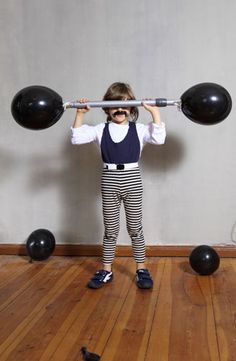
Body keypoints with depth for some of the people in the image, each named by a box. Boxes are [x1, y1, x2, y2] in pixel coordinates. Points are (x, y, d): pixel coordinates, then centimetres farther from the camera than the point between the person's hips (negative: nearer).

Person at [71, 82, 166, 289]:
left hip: (132, 181, -1)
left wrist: (155, 112, -11)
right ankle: (106, 271, 20)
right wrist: (80, 114, -6)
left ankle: (142, 270, 19)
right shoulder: (101, 130, 7)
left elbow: (159, 138, -10)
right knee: (110, 229, 9)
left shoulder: (139, 129, 4)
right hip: (109, 181, 1)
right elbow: (77, 138, -1)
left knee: (135, 227, 7)